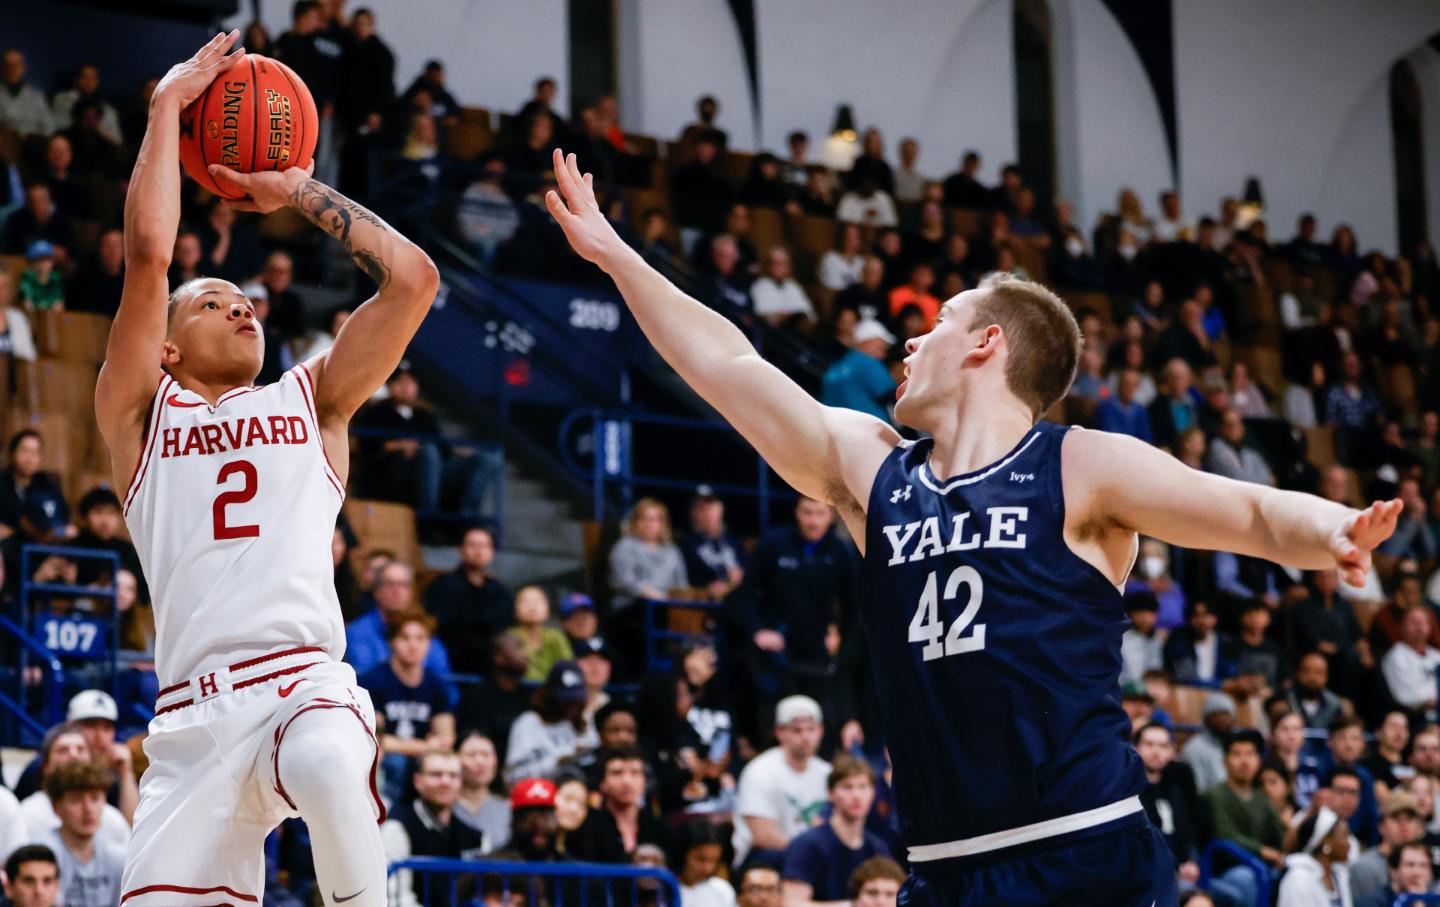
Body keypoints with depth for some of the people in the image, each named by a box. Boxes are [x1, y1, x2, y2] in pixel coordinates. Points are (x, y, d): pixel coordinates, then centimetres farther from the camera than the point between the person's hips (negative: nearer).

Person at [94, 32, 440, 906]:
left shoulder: (312, 400, 23)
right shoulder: (140, 412, 17)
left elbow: (412, 277, 14)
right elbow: (149, 249, 5)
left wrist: (299, 192, 23)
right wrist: (169, 106, 14)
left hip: (310, 685, -1)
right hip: (194, 719, 1)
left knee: (330, 770, -36)